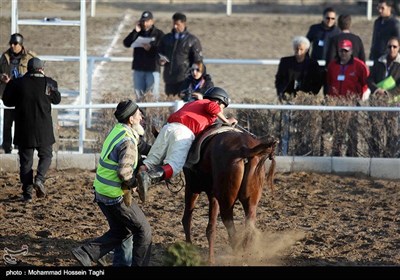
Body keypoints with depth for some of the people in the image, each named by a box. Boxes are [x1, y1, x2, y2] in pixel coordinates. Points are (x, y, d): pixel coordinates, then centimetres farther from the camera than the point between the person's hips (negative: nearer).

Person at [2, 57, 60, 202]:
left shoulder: (18, 83, -6)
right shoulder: (48, 83, -6)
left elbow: (7, 101, 4)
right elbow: (57, 99, 11)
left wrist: (9, 84, 17)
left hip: (24, 130, 1)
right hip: (43, 130, -1)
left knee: (25, 160, 8)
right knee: (46, 155, 17)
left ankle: (27, 192, 4)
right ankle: (39, 179, -9)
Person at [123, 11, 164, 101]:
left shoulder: (159, 34, 2)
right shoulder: (137, 33, 11)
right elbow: (126, 43, -3)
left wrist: (151, 48, -22)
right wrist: (135, 31, -11)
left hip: (153, 69, -4)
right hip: (138, 69, 4)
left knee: (153, 94, -6)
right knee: (139, 95, 6)